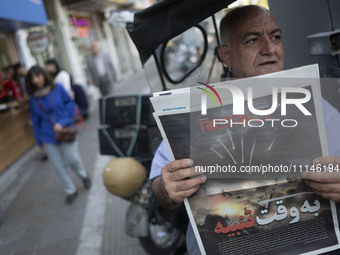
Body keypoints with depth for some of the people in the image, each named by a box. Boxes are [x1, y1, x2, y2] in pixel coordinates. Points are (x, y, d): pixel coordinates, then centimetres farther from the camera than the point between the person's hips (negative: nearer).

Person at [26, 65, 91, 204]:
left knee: (72, 159, -6)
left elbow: (70, 105, -2)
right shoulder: (33, 99, 0)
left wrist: (62, 122, -15)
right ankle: (70, 191, 25)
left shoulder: (58, 88, -5)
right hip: (48, 137, 2)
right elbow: (35, 121, 8)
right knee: (59, 166, 6)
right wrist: (40, 140, 11)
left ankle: (84, 175, 29)